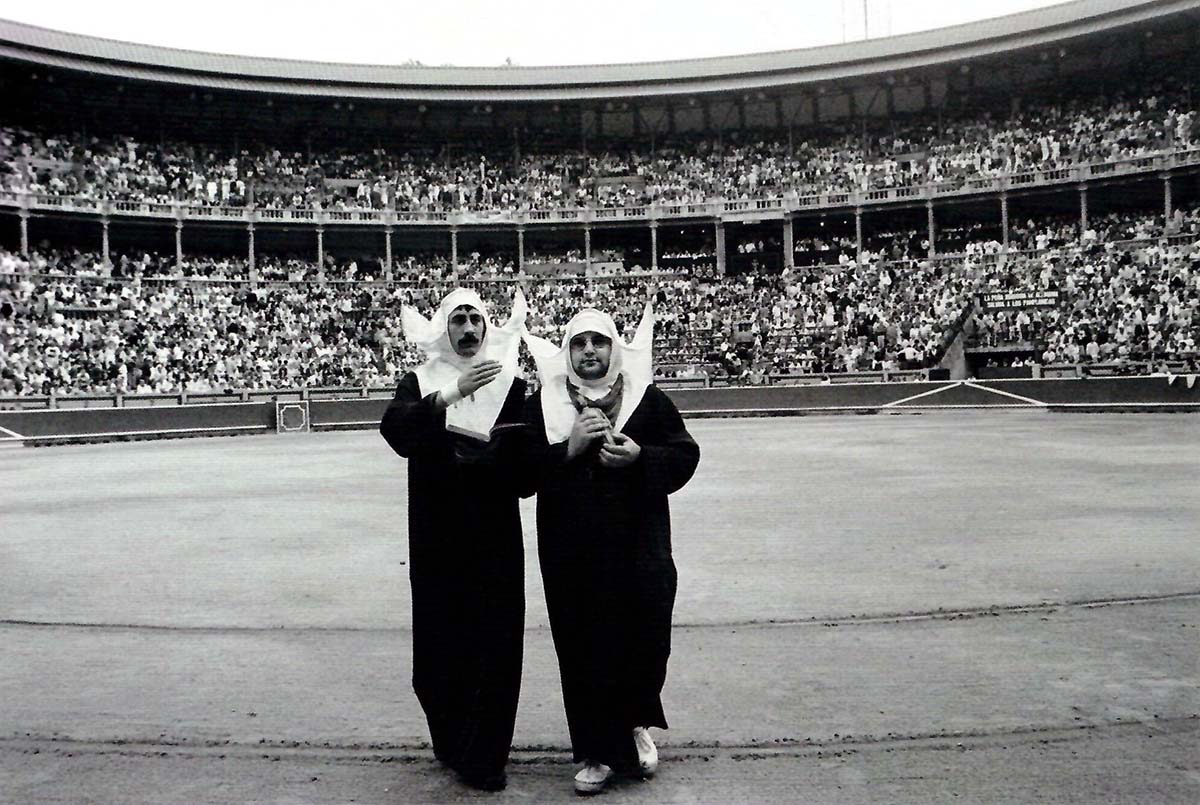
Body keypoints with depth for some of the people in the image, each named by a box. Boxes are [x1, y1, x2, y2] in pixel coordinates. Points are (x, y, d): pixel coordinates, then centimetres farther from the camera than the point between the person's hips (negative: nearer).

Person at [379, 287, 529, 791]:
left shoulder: (511, 385, 7)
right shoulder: (419, 384, 6)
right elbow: (395, 430, -15)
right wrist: (451, 394, -25)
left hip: (495, 537, 0)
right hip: (436, 539, 0)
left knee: (496, 643, -1)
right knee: (440, 642, 4)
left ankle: (484, 757, 11)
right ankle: (451, 742, 24)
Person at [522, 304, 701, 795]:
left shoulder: (649, 400, 3)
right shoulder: (540, 405, 4)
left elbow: (685, 455, 1)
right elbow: (522, 466, -3)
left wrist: (639, 456, -16)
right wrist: (569, 447, -16)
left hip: (639, 548, 0)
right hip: (571, 554, 0)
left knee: (646, 641, 4)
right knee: (583, 652, 5)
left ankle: (637, 723, 34)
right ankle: (598, 752, 21)